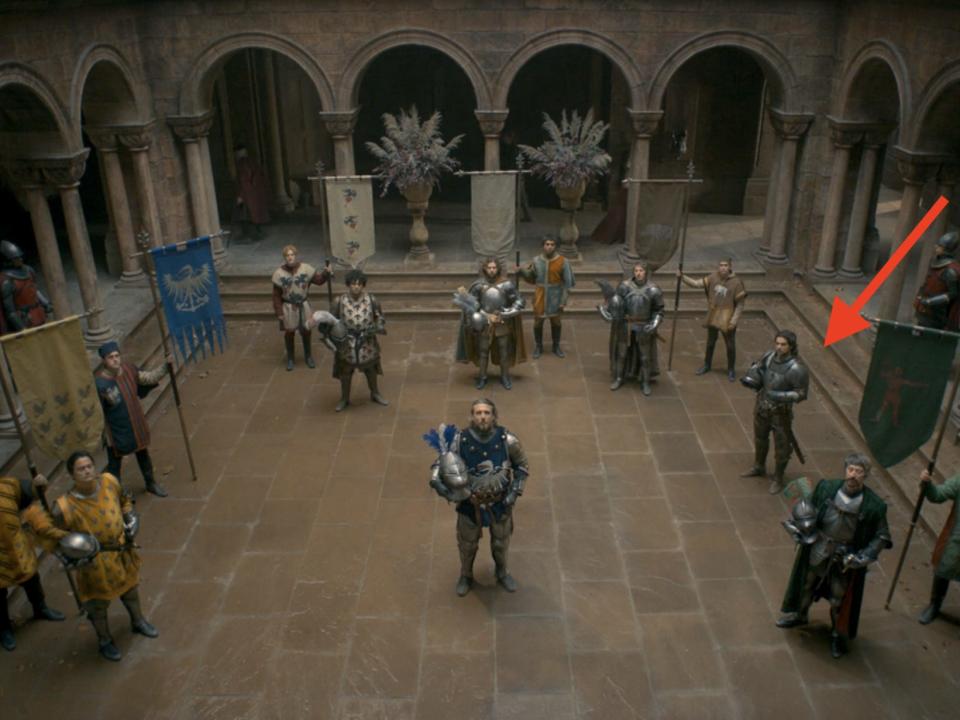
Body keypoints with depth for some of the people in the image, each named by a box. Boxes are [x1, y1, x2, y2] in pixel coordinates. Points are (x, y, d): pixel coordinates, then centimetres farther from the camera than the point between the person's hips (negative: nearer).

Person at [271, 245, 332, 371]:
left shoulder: (305, 269, -9)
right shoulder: (279, 273, -12)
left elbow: (318, 280, 0)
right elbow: (276, 296, -6)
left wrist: (326, 273, -20)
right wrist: (279, 312, -7)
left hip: (303, 306, 2)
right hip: (288, 307, -1)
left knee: (306, 331, 13)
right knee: (289, 332, 8)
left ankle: (308, 356, 33)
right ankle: (290, 359, 27)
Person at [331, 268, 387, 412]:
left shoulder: (371, 300, -11)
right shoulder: (340, 301, -12)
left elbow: (380, 317, 3)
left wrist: (378, 327, -13)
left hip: (367, 342, 1)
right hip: (346, 343, -1)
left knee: (370, 369, 20)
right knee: (345, 372, 15)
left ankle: (375, 394, 43)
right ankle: (344, 398, 36)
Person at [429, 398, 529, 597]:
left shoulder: (507, 440, -20)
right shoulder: (460, 440, -23)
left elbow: (522, 465, -3)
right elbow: (440, 463, -12)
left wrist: (515, 491, -12)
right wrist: (436, 480, -33)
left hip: (500, 502, 1)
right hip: (470, 503, 0)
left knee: (501, 542, 24)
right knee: (467, 543, 21)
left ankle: (502, 573, 54)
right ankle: (466, 576, 51)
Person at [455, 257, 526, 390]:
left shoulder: (507, 284, -12)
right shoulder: (478, 284, -10)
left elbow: (519, 303, -8)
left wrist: (503, 315, -15)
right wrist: (487, 316, -14)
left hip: (503, 324, 0)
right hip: (484, 324, 0)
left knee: (505, 352, 11)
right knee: (482, 352, 12)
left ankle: (505, 377, 30)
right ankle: (482, 377, 30)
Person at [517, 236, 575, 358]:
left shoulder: (562, 261, -10)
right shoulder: (537, 260, -4)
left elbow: (568, 282, -7)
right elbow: (531, 277, 7)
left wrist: (564, 300, -10)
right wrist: (521, 271, -12)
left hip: (556, 298, -1)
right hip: (540, 297, 1)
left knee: (556, 322, 14)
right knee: (538, 322, 9)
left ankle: (556, 346, 31)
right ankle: (538, 347, 27)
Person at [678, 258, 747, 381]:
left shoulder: (736, 282, -17)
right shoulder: (713, 277, -7)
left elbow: (740, 304, -12)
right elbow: (697, 283, -8)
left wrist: (735, 319, -16)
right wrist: (682, 277, -20)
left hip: (727, 320, -4)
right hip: (712, 318, 4)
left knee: (730, 345, 9)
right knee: (710, 342, 20)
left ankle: (731, 370, 28)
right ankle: (707, 365, 40)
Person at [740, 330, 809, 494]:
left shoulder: (796, 369, -25)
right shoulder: (769, 355, -10)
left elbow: (801, 394, -19)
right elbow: (758, 367, 9)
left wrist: (781, 396, -33)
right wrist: (751, 378, -12)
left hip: (780, 412, -6)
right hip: (762, 407, 6)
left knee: (781, 447, 10)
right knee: (760, 439, 25)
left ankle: (778, 479, 30)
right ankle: (759, 468, 48)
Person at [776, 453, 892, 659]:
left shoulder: (874, 506, -21)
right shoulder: (826, 488, -16)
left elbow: (881, 536, -8)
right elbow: (810, 511, 2)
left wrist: (864, 557, -17)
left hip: (846, 559, -2)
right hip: (818, 550, 3)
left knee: (840, 599, 14)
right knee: (806, 585, 23)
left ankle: (839, 636, 41)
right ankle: (799, 615, 52)